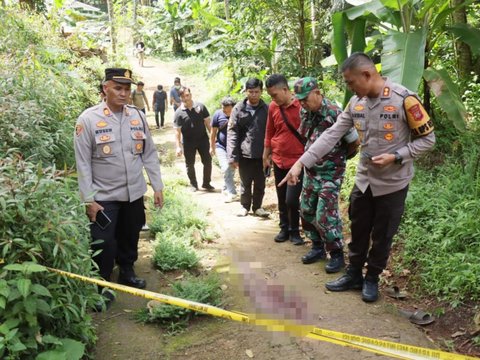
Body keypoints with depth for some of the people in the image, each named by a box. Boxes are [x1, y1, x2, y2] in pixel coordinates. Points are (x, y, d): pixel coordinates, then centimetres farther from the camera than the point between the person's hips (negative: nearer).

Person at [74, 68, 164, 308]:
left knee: (130, 238, 19)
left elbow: (149, 154, 6)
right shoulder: (88, 119, -11)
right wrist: (88, 200, -11)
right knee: (104, 244, 1)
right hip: (104, 196, -4)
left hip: (135, 193, 4)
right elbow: (83, 163, -10)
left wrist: (157, 186, 4)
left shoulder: (138, 116, 1)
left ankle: (127, 272, 42)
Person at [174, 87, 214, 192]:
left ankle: (206, 183, 21)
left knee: (207, 161, 5)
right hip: (188, 142, -1)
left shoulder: (200, 106, -5)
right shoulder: (179, 112, -9)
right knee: (190, 164, 9)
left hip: (203, 139, 1)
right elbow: (177, 131, -8)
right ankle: (193, 184, 26)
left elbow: (207, 122, 1)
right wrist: (178, 146, -12)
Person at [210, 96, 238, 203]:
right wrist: (212, 147, 3)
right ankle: (232, 193, -6)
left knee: (231, 170, 10)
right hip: (221, 146, -1)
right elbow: (213, 131, -2)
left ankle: (226, 189, 32)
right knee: (226, 168, -15)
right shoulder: (218, 114, -12)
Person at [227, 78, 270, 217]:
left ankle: (257, 207, 29)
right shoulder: (238, 109, -4)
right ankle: (245, 206, 31)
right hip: (244, 154, -1)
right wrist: (232, 156, -11)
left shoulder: (266, 109, 0)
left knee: (260, 184, 12)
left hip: (261, 154, 1)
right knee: (245, 183, 13)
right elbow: (232, 134, -6)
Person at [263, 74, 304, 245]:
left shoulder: (302, 105, -13)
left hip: (297, 160, -4)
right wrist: (266, 156, 16)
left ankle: (294, 231, 16)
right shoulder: (273, 107, 2)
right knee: (281, 199, 13)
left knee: (291, 200, -6)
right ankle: (284, 229, 29)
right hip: (278, 161, 5)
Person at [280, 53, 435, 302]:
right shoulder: (356, 102, -2)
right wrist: (301, 162, -13)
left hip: (392, 183, -5)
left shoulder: (404, 99, -18)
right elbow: (331, 135, -5)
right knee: (358, 232, 16)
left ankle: (372, 279, 30)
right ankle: (353, 275, 34)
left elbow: (427, 139, -11)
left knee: (382, 236, 10)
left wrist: (395, 157, -24)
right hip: (364, 180, 5)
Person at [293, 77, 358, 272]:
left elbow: (354, 141, -11)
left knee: (326, 214, -7)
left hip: (330, 173, -7)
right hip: (310, 171, 7)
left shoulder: (334, 113, -20)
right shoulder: (305, 112, 1)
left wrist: (339, 158, 3)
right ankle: (318, 247, 29)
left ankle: (337, 254, 9)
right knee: (307, 210, 12)